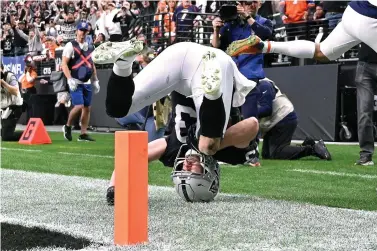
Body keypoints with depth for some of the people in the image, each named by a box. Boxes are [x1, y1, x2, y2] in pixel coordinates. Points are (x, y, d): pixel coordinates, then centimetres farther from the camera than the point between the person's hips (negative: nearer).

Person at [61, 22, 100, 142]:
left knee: (87, 108, 4)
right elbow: (64, 64, -9)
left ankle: (83, 134, 9)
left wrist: (95, 81, 16)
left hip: (87, 83, 6)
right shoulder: (71, 46, -4)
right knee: (79, 106, -16)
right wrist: (70, 79, -18)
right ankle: (68, 127, 6)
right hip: (75, 82, -6)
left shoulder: (90, 47, 15)